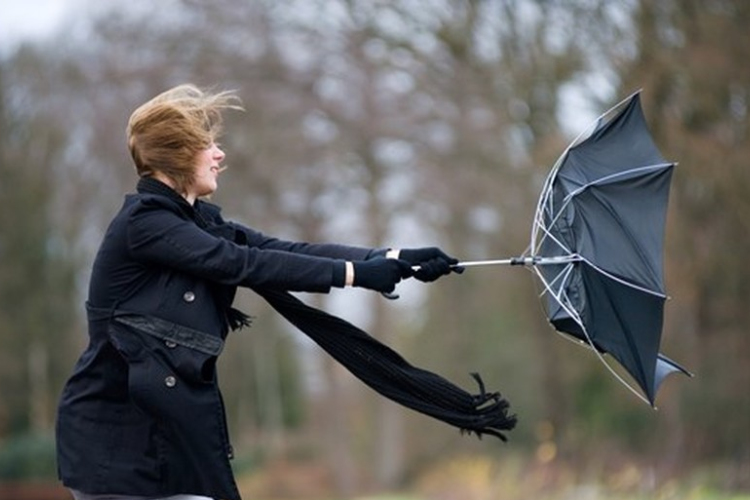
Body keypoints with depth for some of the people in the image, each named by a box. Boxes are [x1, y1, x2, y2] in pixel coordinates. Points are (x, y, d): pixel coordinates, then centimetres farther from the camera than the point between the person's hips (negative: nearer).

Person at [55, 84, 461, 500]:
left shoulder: (196, 220, 12)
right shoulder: (143, 224, -15)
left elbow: (285, 250, 4)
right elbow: (246, 265, -20)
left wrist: (393, 259, -5)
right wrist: (356, 273, -18)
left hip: (167, 429, 9)